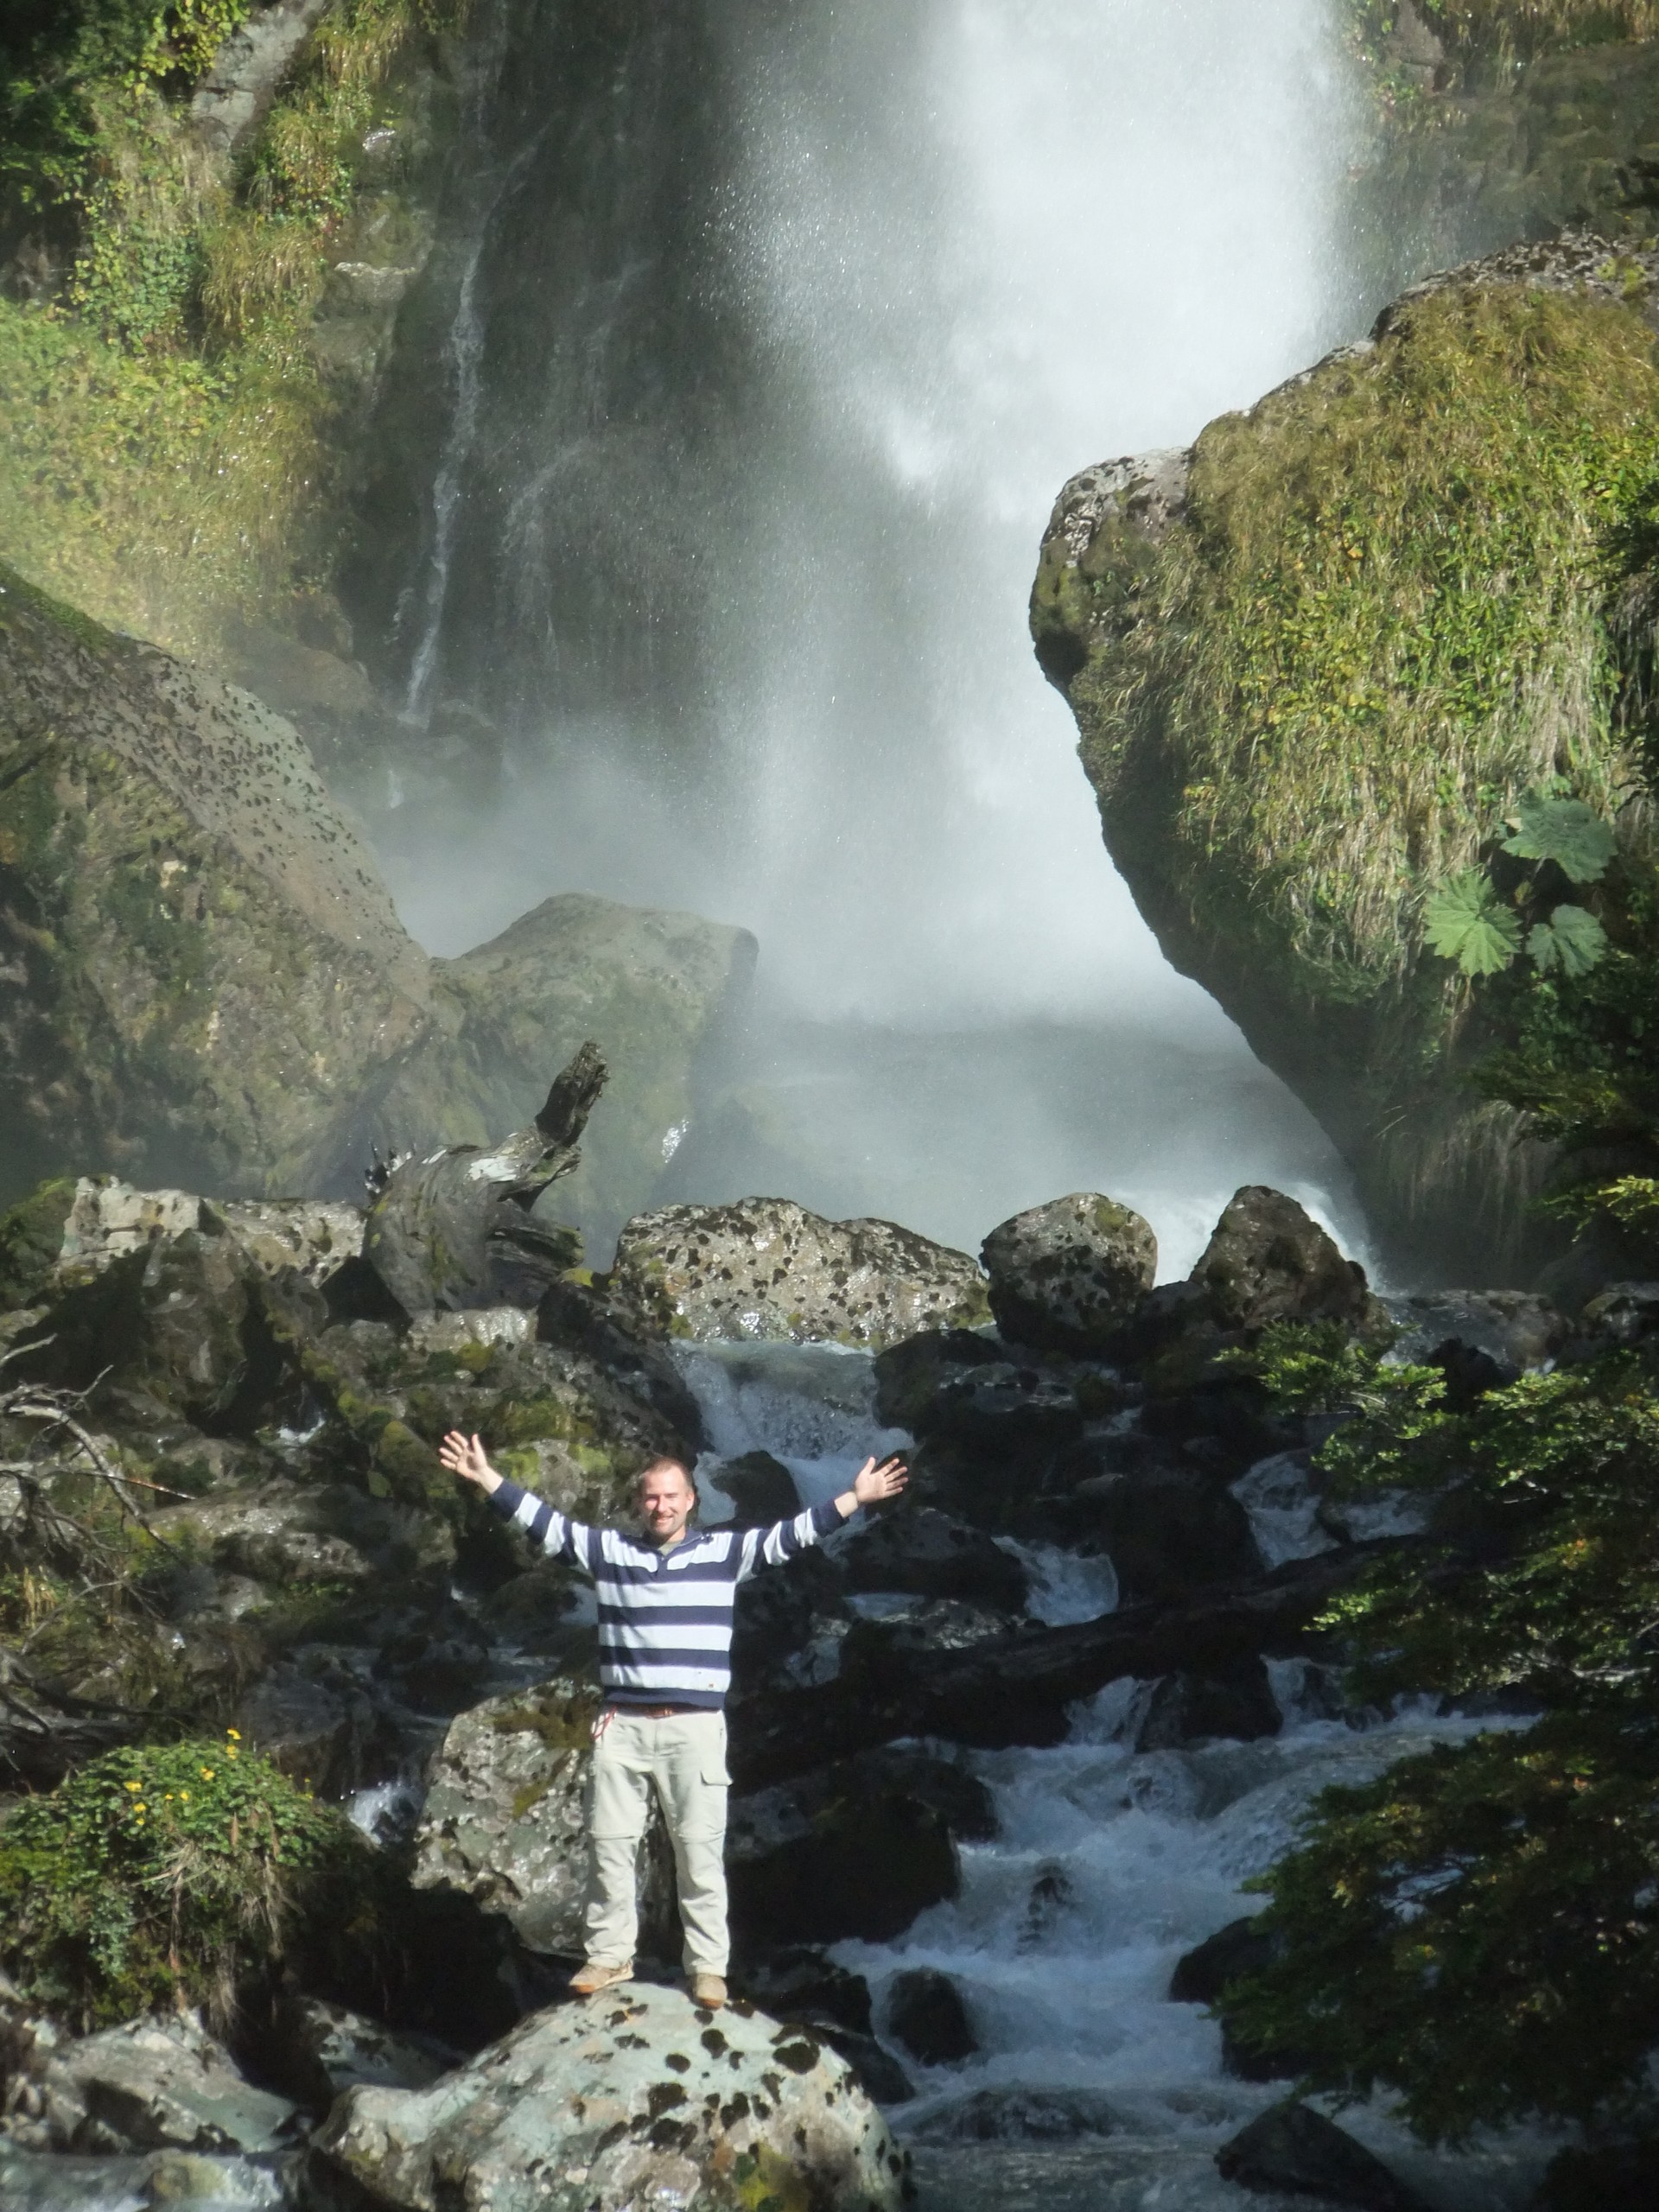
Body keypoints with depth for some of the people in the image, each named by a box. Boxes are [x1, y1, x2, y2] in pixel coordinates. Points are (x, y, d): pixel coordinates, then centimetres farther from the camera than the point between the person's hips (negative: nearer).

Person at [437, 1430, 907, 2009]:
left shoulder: (724, 1551, 4)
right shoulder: (609, 1550, 8)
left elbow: (789, 1536, 0)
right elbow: (544, 1522, 7)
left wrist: (856, 1499, -9)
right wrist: (486, 1478, 2)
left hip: (695, 1727, -2)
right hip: (622, 1724, 2)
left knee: (700, 1847, -1)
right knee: (609, 1842, 6)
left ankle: (707, 1966, 4)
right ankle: (609, 1955, 17)